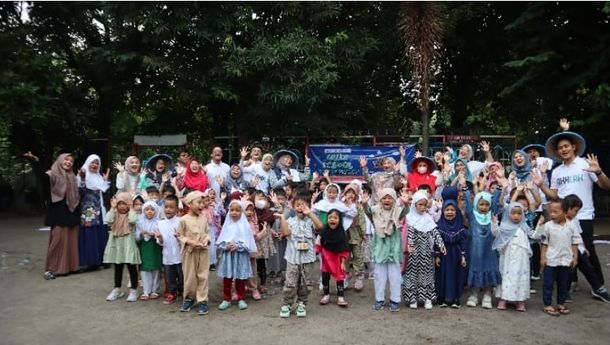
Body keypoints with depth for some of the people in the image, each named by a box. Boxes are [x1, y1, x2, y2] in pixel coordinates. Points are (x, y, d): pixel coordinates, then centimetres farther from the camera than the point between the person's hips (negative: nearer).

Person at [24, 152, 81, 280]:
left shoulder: (72, 177, 13)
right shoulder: (53, 174, -5)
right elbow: (42, 175, -30)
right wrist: (35, 162, -45)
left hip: (71, 212, 6)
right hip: (58, 212, -6)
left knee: (71, 240, 9)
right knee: (57, 239, -8)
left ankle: (70, 265, 19)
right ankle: (51, 269, 2)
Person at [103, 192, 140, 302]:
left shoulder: (131, 213, -6)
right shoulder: (114, 213, 3)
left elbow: (132, 220, -29)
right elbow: (108, 220, -17)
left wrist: (131, 208, -18)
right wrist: (112, 208, -13)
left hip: (128, 244, -4)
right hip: (116, 243, 4)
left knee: (131, 267, 3)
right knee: (117, 268, 15)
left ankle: (133, 290, 11)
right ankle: (117, 289, 26)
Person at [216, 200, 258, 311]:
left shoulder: (245, 226, -4)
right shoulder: (227, 225, 3)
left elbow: (248, 243, -8)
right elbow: (220, 241, 3)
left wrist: (237, 246, -19)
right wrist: (226, 246, -15)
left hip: (240, 256, -2)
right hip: (227, 255, 2)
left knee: (240, 279, 8)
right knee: (227, 278, 8)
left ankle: (241, 299, 21)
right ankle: (226, 299, 21)